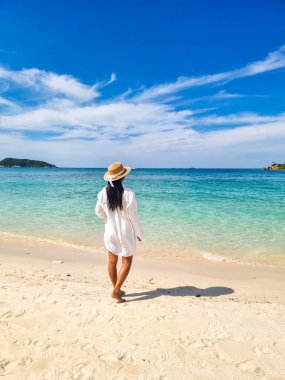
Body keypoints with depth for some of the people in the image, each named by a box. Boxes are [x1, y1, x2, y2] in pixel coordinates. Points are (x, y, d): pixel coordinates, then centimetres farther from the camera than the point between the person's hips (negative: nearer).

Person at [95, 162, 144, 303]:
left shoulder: (103, 193, -9)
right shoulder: (128, 193, -22)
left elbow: (98, 212, 2)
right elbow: (133, 216, -16)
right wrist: (139, 233, -1)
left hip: (110, 232, 4)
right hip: (125, 233, -4)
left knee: (112, 262, 18)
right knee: (127, 262, 15)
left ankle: (116, 289, 33)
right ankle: (116, 291, 10)